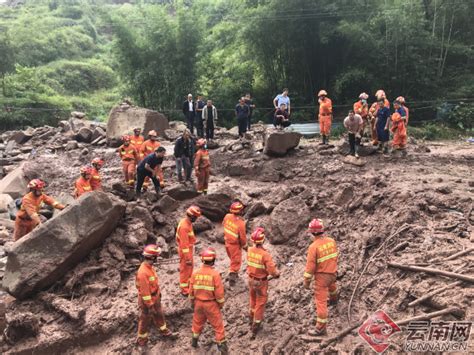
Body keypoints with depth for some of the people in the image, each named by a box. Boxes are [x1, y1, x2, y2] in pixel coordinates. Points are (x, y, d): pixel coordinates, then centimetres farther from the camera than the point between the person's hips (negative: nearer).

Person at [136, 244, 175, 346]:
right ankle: (141, 339, 34)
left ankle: (164, 331, 46)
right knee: (145, 320, 13)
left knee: (159, 315, 25)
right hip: (147, 300, -8)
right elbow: (144, 291, -30)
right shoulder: (143, 272, -35)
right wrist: (150, 306, -23)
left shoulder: (149, 266, -6)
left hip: (155, 297, 8)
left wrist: (158, 292, 20)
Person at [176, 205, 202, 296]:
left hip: (188, 248, 9)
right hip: (185, 250, -9)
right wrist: (188, 258, -26)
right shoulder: (184, 226, -31)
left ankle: (188, 284, 40)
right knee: (185, 270, 5)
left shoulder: (187, 222, 0)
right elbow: (184, 244, -30)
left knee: (189, 268, 23)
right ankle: (184, 290, 20)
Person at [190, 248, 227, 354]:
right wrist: (221, 304, -1)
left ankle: (194, 341, 43)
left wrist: (192, 303, 16)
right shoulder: (215, 274, -22)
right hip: (211, 304, -4)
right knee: (218, 325, 11)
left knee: (198, 322, 26)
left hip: (199, 303, 4)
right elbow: (219, 292, -18)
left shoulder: (196, 273, -9)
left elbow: (191, 291, 0)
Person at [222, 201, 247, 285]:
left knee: (233, 259, 27)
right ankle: (232, 275, 18)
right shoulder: (241, 223, -31)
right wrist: (245, 246, -3)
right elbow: (243, 237, -20)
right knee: (236, 261, 14)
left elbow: (224, 224, 6)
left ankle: (234, 273, 44)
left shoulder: (227, 216, -16)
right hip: (235, 245, -6)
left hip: (227, 242, 6)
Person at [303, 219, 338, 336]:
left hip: (322, 276, -7)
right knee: (331, 285, 39)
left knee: (321, 301, -2)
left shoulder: (313, 247, -25)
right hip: (332, 272, 7)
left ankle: (321, 328, 2)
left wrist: (306, 281, -11)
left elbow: (310, 266, -21)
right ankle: (333, 299, 69)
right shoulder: (332, 241, -6)